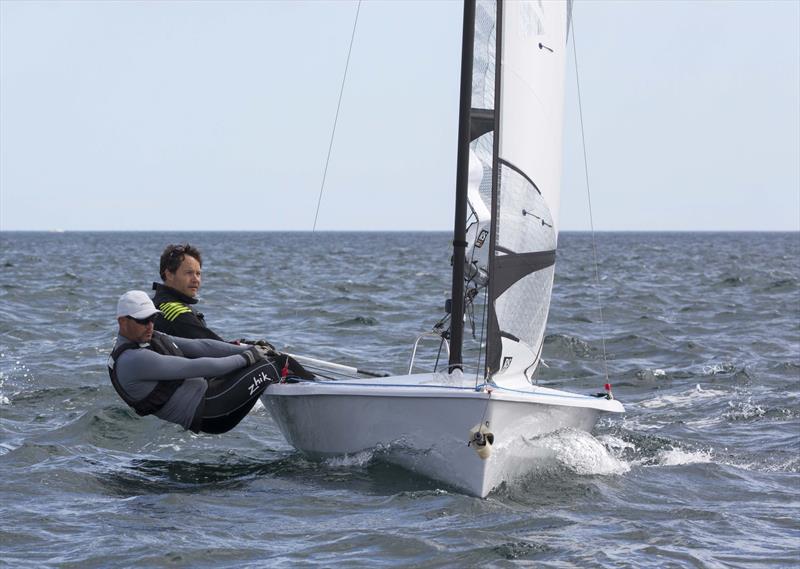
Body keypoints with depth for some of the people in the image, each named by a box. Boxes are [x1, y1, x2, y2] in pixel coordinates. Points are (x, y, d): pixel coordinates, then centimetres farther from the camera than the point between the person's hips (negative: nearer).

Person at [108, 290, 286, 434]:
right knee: (265, 370, -15)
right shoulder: (133, 360, -21)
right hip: (204, 414, -10)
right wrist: (246, 357, -16)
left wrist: (249, 350, -2)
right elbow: (192, 368, -22)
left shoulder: (154, 339, 11)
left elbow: (199, 346, 7)